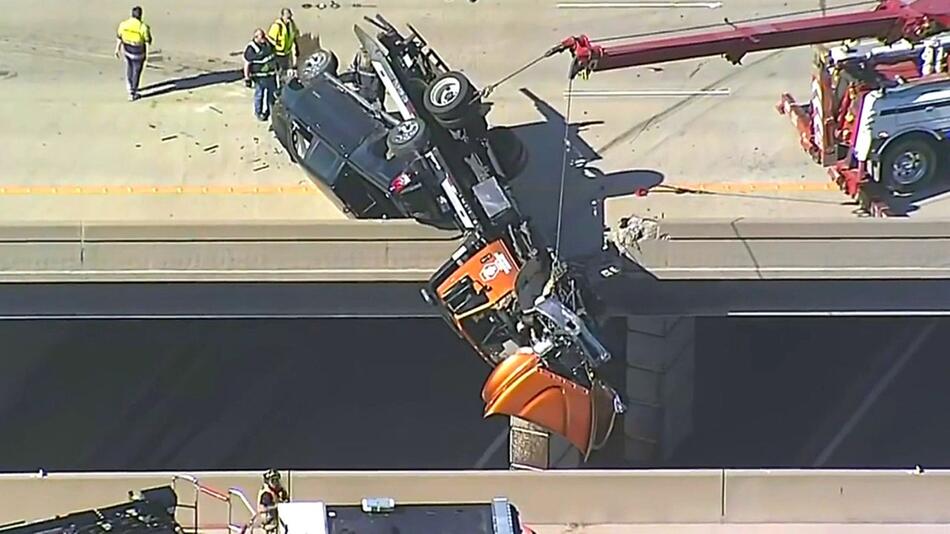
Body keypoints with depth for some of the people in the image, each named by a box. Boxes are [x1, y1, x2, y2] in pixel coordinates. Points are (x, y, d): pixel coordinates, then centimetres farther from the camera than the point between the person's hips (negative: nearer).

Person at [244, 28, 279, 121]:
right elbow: (247, 64, -19)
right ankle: (258, 113, 26)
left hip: (271, 73, 7)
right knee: (259, 94, 8)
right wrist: (247, 78, -18)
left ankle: (269, 109, 38)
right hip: (259, 76, -7)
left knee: (272, 92, 19)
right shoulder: (251, 49, -24)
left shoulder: (267, 42, -2)